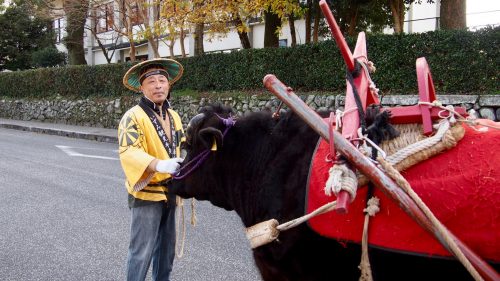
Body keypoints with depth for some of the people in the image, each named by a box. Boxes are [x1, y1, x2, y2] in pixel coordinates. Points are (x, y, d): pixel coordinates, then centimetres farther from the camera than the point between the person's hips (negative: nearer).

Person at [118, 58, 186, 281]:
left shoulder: (173, 116, 12)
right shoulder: (133, 117, -13)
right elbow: (128, 152, -28)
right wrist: (159, 165, -43)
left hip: (170, 192, 7)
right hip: (146, 193, -7)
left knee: (166, 248, 18)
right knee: (142, 251, -3)